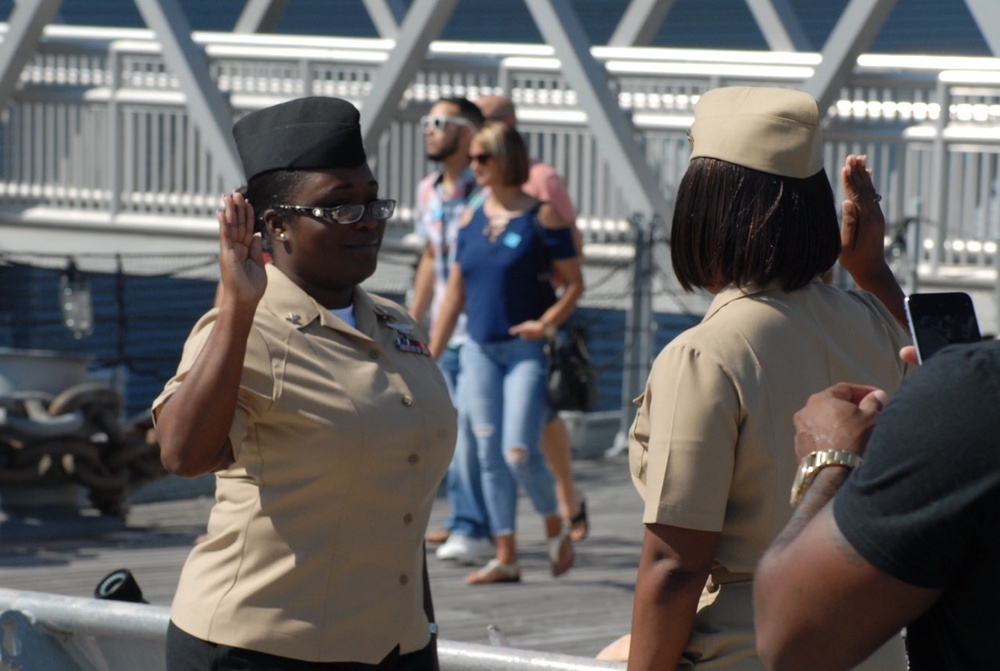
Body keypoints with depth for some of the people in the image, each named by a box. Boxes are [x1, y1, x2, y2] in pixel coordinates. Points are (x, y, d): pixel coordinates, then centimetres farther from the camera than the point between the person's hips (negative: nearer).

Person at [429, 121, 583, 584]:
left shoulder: (541, 216, -6)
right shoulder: (471, 220, 10)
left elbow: (574, 284, -3)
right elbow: (455, 294, 15)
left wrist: (547, 322, -19)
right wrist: (430, 356, 13)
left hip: (526, 350, -5)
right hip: (480, 350, 6)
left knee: (519, 452, -14)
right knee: (489, 455, 4)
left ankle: (556, 529, 11)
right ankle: (505, 559, 10)